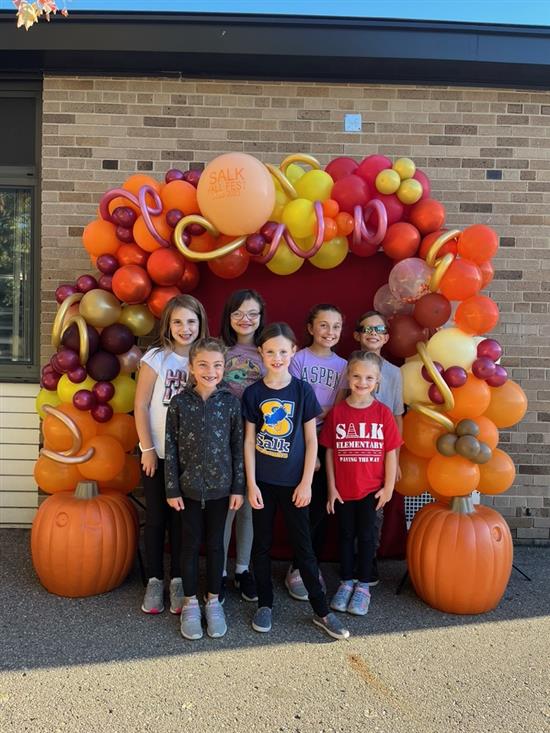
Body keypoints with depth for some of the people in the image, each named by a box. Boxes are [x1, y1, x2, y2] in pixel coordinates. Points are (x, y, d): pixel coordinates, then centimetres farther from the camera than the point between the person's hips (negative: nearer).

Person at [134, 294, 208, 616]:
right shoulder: (156, 358, -8)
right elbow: (141, 405, -6)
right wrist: (148, 448, -8)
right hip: (158, 453, -1)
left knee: (182, 518, 9)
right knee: (156, 517, 8)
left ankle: (178, 580, 24)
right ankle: (155, 581, 23)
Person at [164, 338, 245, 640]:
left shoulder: (230, 402, -6)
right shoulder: (179, 403, -7)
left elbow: (238, 447, -1)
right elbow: (171, 449, -3)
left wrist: (238, 488, -2)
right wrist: (172, 489, -3)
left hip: (220, 487, 0)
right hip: (189, 487, 0)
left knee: (215, 544, 13)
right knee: (191, 545, 11)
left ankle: (213, 601, 29)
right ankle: (190, 603, 27)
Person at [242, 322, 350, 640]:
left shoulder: (303, 391, -5)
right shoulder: (253, 393, -3)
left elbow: (311, 440, -2)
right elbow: (249, 441, -1)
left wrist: (306, 483, -5)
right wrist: (251, 484, -4)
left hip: (293, 482, -1)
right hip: (262, 481, 1)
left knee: (303, 546, 7)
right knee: (262, 544, 12)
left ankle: (322, 610, 20)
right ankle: (265, 604, 29)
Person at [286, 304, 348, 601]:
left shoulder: (342, 365, 8)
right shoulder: (299, 359, -3)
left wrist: (318, 414, -15)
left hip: (328, 442, 4)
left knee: (321, 506, 9)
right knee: (307, 507, 0)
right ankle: (297, 569, 17)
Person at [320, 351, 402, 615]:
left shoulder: (383, 413, -7)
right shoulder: (337, 412, -5)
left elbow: (390, 452, -3)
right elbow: (329, 452, -1)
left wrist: (389, 487, -3)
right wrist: (331, 487, -2)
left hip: (372, 489, -1)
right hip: (343, 489, 1)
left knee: (367, 535, 11)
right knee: (346, 534, 15)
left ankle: (363, 585, 27)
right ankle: (346, 582, 31)